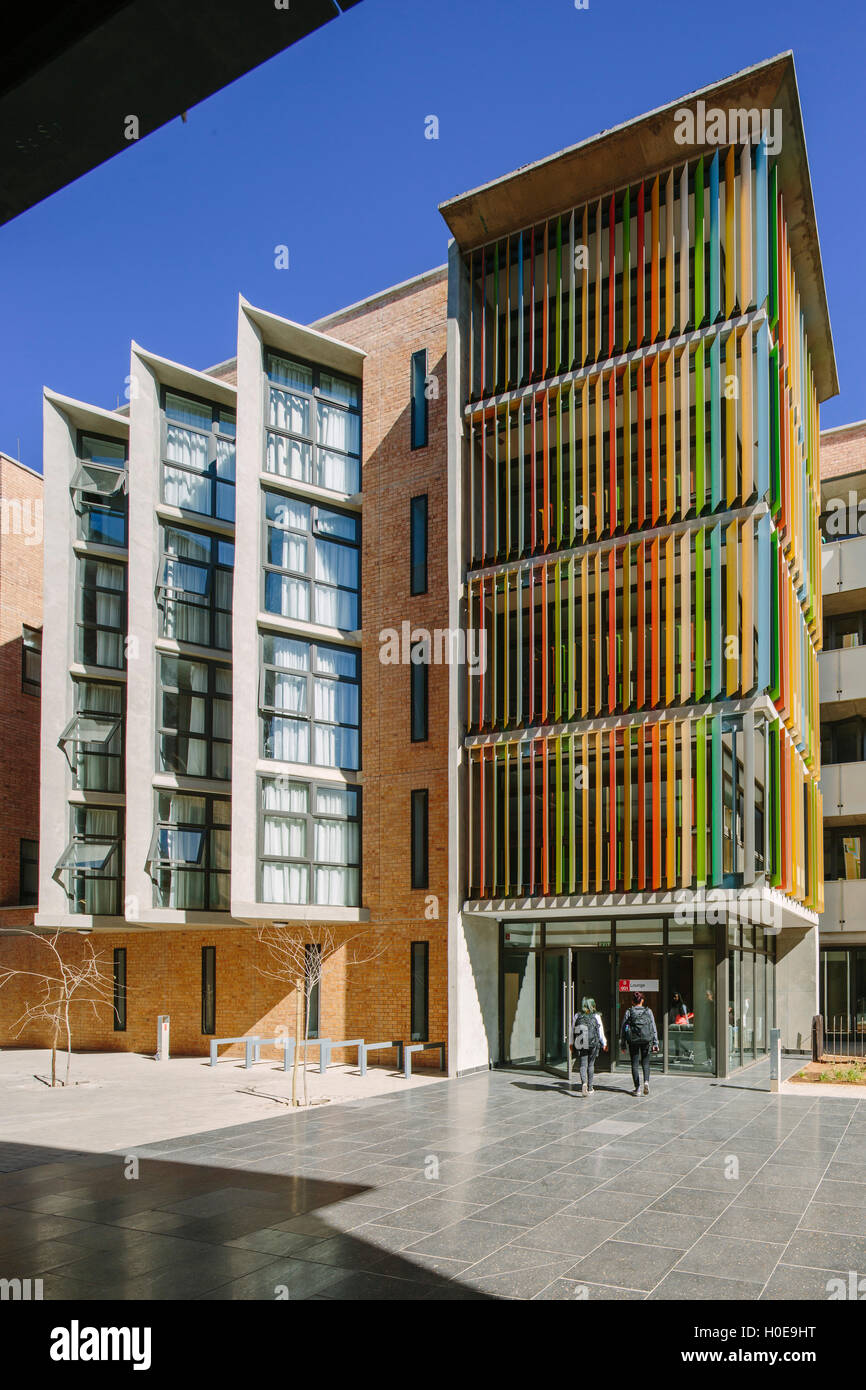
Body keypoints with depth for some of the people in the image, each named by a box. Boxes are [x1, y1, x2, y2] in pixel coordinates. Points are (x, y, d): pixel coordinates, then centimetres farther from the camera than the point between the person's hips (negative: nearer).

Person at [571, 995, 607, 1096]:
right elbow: (601, 1032, 0)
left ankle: (584, 1083, -24)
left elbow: (572, 1031, 5)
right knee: (590, 1065, 13)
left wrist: (571, 1043, 15)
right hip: (593, 1044, 0)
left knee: (582, 1065, 1)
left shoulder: (577, 1016, 1)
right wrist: (604, 1044, 12)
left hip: (580, 1045, 0)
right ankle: (589, 1088, 18)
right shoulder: (596, 1016, -3)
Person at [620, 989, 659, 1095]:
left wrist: (623, 1044, 7)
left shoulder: (628, 1012, -1)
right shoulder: (648, 1011, 2)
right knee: (645, 1062, 13)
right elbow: (653, 1028, 1)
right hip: (646, 1040, 1)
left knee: (635, 1064, 7)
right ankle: (646, 1081, -11)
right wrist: (655, 1043, 5)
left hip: (633, 1040, -1)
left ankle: (637, 1088, 6)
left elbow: (624, 1028, 1)